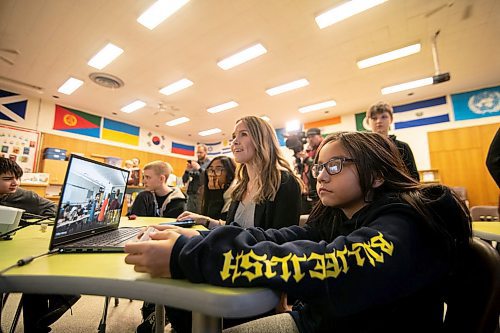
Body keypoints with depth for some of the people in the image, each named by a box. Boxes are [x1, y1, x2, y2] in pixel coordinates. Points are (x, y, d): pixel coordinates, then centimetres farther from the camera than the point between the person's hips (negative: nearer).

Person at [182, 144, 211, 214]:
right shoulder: (193, 163, 14)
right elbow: (184, 180, 14)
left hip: (202, 195, -5)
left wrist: (199, 168, -21)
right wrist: (187, 171, -4)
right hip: (191, 195, 5)